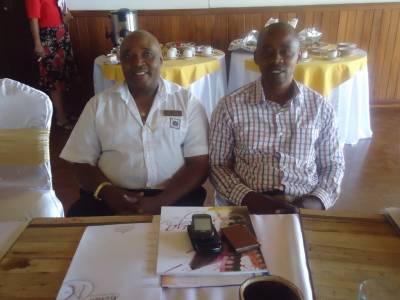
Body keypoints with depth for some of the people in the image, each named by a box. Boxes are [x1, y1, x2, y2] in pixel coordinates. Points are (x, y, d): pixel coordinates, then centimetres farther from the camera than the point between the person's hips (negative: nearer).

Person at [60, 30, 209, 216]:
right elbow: (83, 162, 8)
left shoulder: (186, 101, 4)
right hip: (114, 196, 2)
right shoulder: (99, 104, 8)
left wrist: (160, 202, -16)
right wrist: (107, 192, -13)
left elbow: (199, 164, -2)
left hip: (173, 197, -1)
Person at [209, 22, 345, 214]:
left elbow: (333, 165, 11)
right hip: (247, 208, -2)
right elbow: (217, 165, 3)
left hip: (303, 209, 2)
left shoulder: (320, 107, 4)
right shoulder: (230, 106, -1)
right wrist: (248, 198, -13)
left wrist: (315, 202, -6)